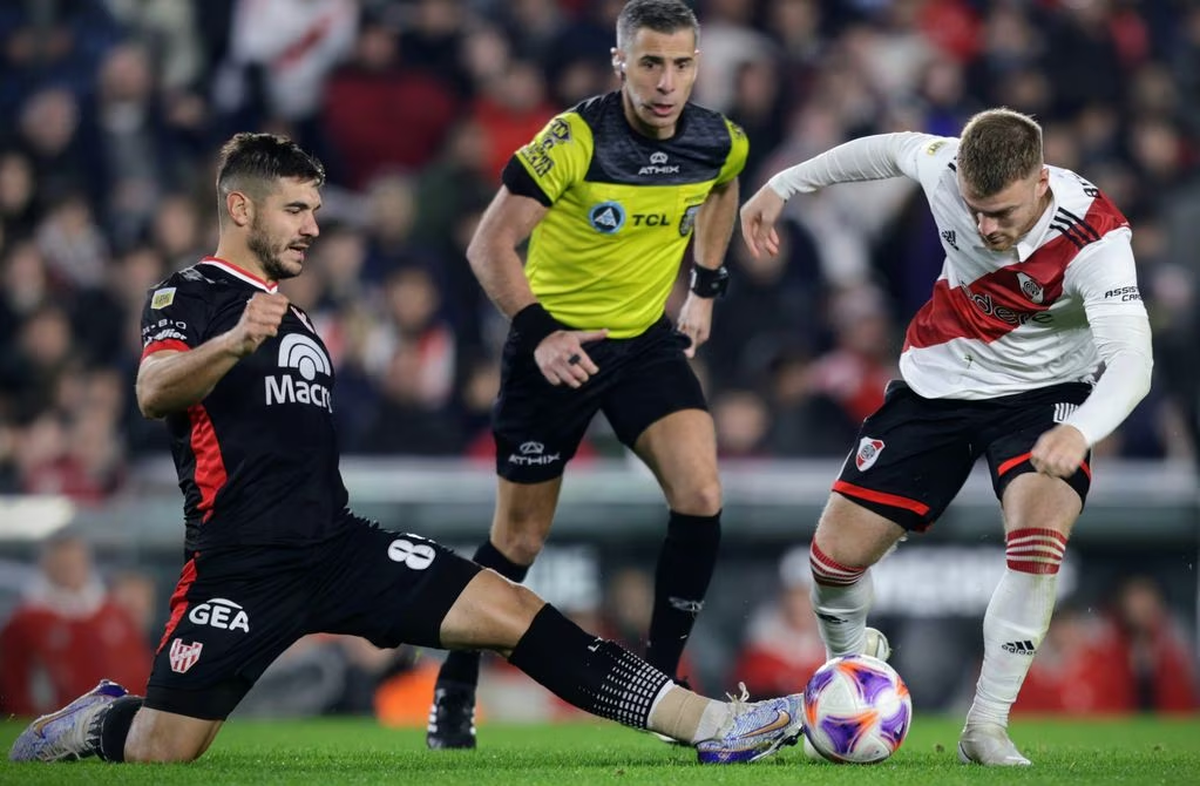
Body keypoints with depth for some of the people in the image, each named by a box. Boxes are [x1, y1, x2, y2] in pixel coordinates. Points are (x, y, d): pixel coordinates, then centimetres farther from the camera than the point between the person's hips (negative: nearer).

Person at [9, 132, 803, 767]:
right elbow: (154, 392, -25)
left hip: (336, 545, 7)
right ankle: (91, 724, 22)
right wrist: (237, 341, -43)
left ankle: (706, 722, -14)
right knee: (161, 753, -14)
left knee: (512, 611, -9)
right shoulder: (190, 295, -4)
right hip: (242, 565, -6)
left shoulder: (295, 319, 22)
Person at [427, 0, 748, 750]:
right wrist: (537, 333, -29)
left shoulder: (717, 142, -8)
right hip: (557, 342, -4)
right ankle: (454, 696, 25)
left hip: (648, 340, 4)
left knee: (701, 497, -17)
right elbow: (491, 244, -20)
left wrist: (705, 288, 14)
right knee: (520, 539, 4)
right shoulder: (577, 139, -22)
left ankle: (661, 683, -2)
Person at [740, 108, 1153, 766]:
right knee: (838, 552, -1)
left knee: (1042, 528, -32)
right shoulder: (946, 168, -22)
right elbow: (890, 148, 2)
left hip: (1043, 389, -3)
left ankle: (987, 728, -18)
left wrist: (1082, 431, -61)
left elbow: (1131, 359, -41)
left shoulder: (1095, 236, -31)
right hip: (939, 382, 3)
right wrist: (784, 185, 13)